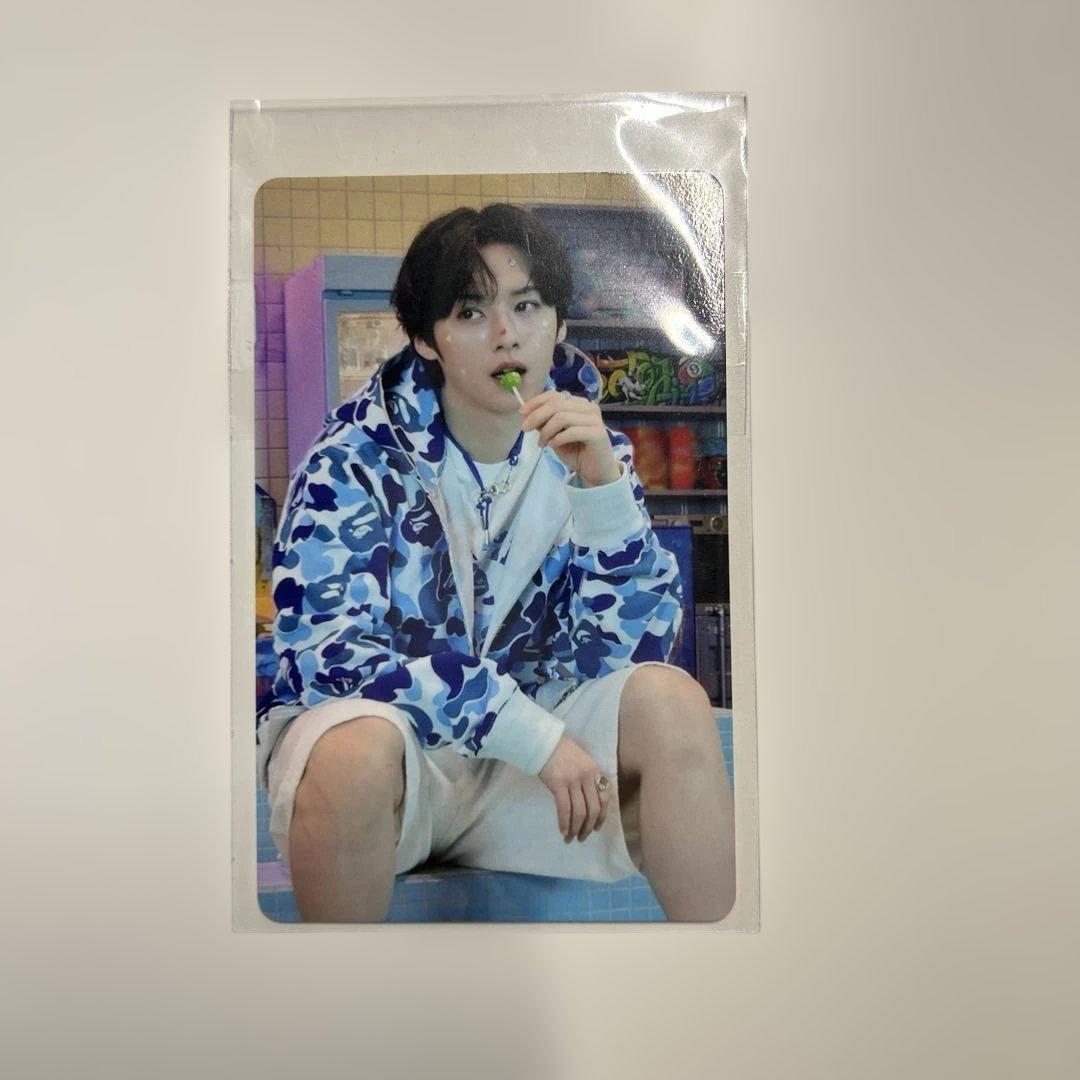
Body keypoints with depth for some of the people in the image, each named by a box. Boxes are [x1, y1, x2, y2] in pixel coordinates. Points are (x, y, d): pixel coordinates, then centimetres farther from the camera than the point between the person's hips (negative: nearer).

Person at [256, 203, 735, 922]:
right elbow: (325, 646, -21)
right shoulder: (360, 455, -12)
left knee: (670, 699, -22)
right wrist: (536, 734, -26)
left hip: (525, 742, 3)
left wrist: (602, 480, -23)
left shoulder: (584, 448, -1)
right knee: (356, 752, -36)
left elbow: (632, 648, -7)